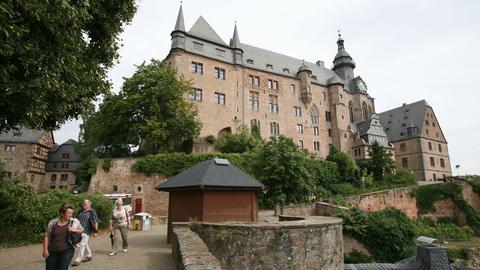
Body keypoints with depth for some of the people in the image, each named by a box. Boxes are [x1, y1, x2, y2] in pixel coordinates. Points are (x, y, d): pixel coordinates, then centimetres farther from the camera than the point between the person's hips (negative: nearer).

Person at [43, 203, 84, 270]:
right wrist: (45, 250, 0)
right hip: (52, 252, 2)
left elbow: (82, 230, 11)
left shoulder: (75, 221, -1)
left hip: (67, 251, -2)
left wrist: (75, 230, -10)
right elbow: (46, 236, 5)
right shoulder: (52, 222, 0)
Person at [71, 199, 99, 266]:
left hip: (86, 232, -7)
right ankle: (88, 256, 33)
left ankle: (77, 260, -1)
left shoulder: (92, 212, -10)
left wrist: (95, 231, -15)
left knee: (81, 245, -8)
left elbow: (95, 222, -13)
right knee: (84, 244, 17)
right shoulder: (80, 211, 11)